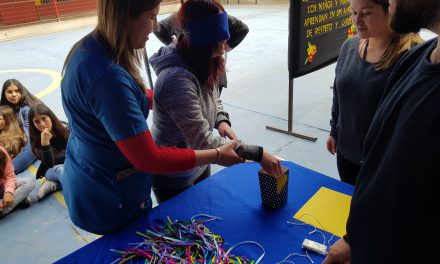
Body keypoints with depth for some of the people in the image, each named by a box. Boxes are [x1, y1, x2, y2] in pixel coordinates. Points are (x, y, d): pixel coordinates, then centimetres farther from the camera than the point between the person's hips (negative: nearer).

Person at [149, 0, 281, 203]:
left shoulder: (202, 64, -6)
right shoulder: (177, 79, -35)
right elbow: (202, 141, -36)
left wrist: (222, 121, -11)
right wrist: (257, 154, -33)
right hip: (174, 179, -8)